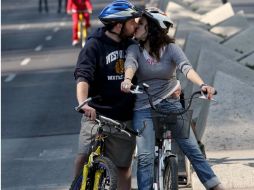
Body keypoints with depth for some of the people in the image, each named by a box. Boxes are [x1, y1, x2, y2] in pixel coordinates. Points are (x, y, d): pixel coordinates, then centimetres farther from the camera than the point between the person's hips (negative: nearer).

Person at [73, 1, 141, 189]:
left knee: (123, 165, 7)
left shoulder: (132, 45, 8)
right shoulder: (95, 45, -8)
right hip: (97, 113, -4)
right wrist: (83, 103, -37)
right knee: (85, 155, -20)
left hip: (125, 116, 5)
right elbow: (83, 76, -19)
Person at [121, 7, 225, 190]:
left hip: (171, 105, 0)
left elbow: (186, 67, -20)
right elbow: (130, 64, -23)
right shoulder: (135, 49, -2)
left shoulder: (171, 48, -4)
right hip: (144, 109, 0)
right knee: (145, 157, -10)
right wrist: (127, 79, -47)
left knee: (193, 150, -1)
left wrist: (202, 85, -40)